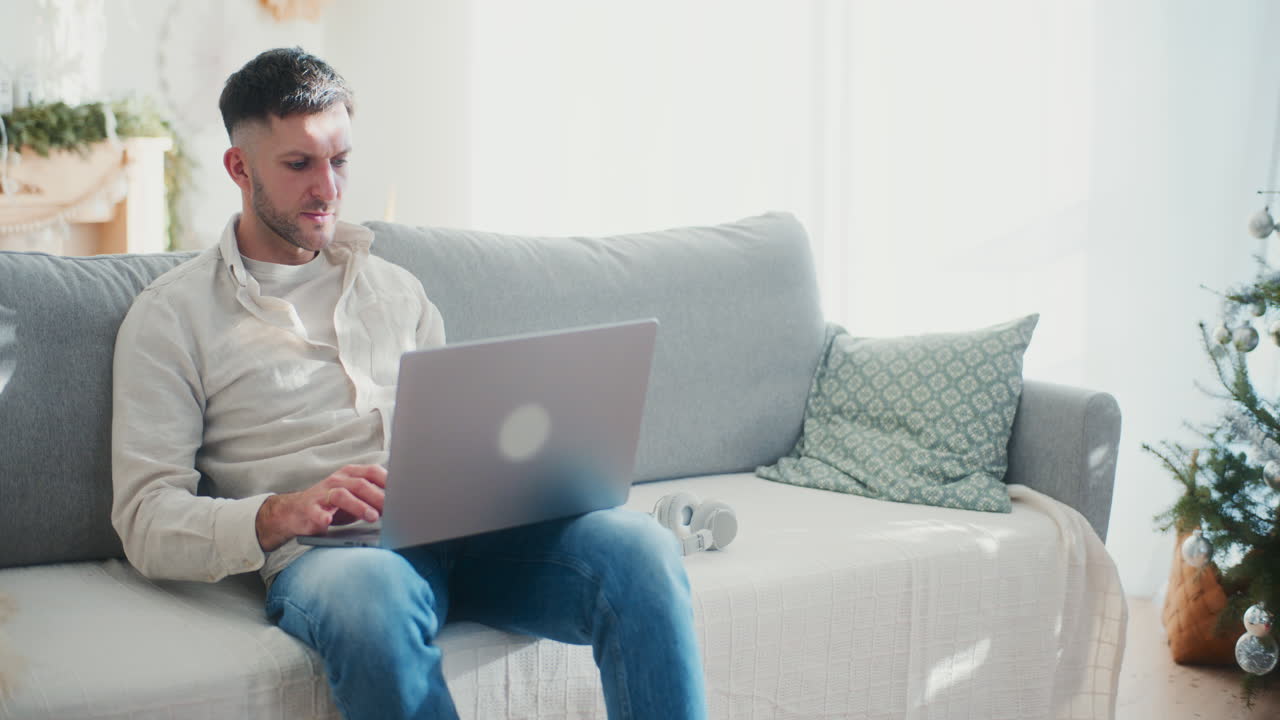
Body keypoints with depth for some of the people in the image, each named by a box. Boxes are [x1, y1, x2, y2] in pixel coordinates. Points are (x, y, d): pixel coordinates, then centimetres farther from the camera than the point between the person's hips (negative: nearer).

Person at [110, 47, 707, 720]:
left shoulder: (396, 289, 28)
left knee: (639, 547, -28)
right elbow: (146, 520, 2)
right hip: (323, 554, -4)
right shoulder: (171, 314, 11)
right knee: (369, 594, -43)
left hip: (461, 527, 4)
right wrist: (280, 514, -19)